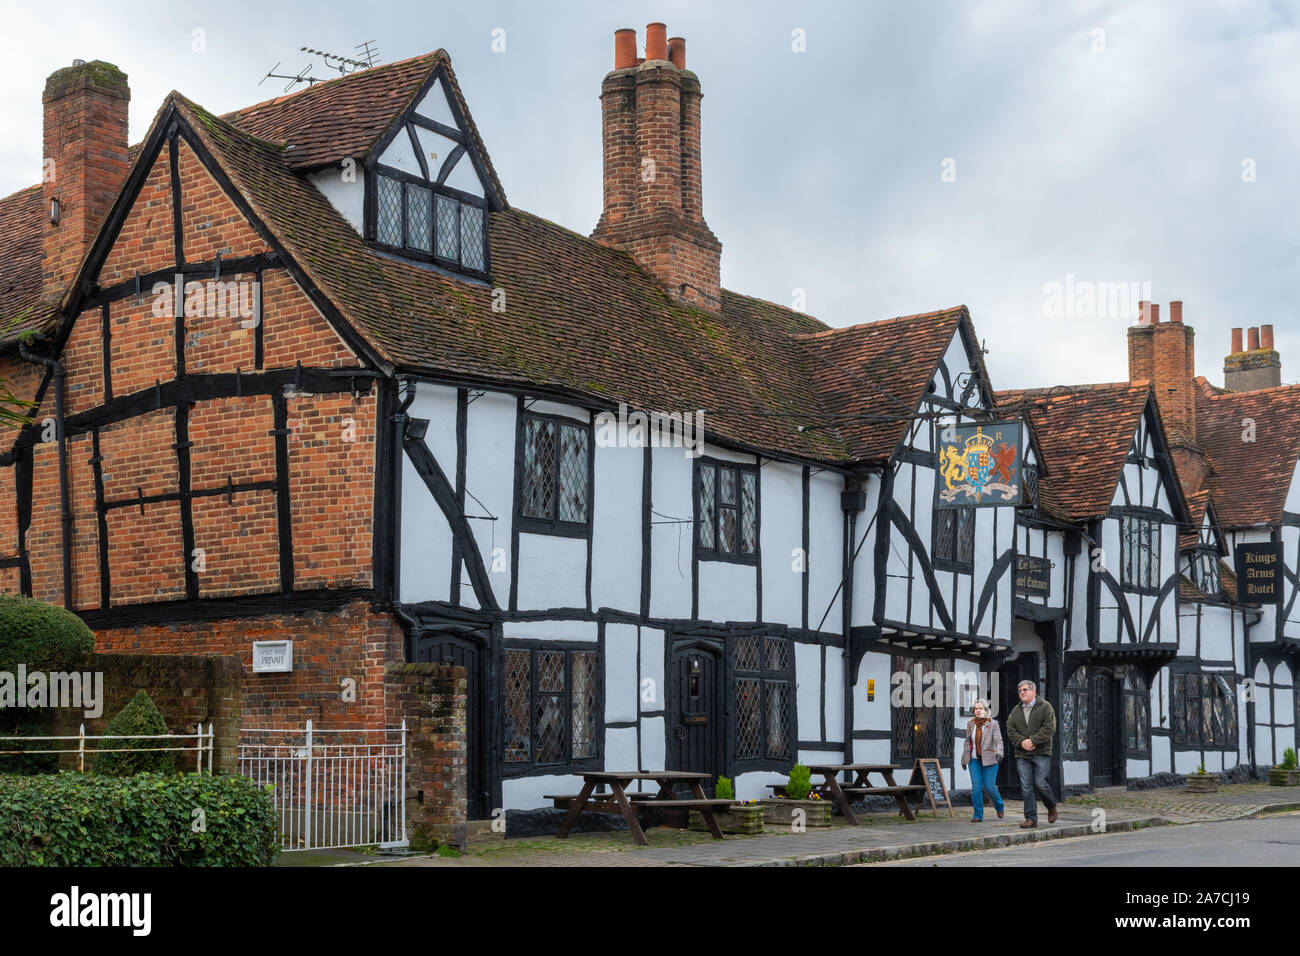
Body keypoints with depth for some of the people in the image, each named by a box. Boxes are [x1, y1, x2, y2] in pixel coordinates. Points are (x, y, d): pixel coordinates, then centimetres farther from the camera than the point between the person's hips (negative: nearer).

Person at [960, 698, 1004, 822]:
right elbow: (967, 742, 17)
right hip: (974, 760, 3)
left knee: (990, 786, -4)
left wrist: (999, 753, -31)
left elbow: (998, 741, -13)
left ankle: (999, 806, 26)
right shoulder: (970, 724, 9)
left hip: (989, 760, -3)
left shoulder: (993, 724, -4)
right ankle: (978, 815, 2)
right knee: (976, 787, -5)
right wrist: (964, 759, 20)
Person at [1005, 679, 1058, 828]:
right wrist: (1021, 742, -10)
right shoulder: (1015, 711, 15)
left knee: (1040, 783, -10)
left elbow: (1049, 728, -8)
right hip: (1022, 754, 4)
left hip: (1041, 754, -4)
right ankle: (1031, 818, 3)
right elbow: (1010, 730, 9)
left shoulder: (1045, 707, 2)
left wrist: (1032, 740, -16)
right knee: (1026, 787, -1)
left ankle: (1052, 807, 19)